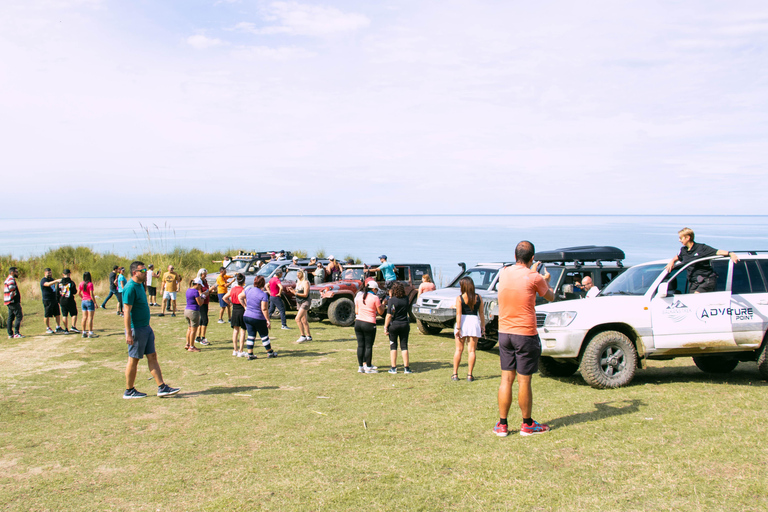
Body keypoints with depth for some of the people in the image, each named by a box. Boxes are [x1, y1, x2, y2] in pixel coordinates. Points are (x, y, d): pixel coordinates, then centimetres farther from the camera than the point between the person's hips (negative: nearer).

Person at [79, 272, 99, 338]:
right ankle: (90, 333, -3)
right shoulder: (90, 284, -14)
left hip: (83, 301, 6)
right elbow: (91, 294, -16)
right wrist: (95, 303, -11)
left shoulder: (81, 284, 5)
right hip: (90, 301, -6)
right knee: (90, 317, -3)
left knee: (84, 317, 11)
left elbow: (79, 293, 10)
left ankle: (84, 332, 13)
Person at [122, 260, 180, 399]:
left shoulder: (140, 285, 12)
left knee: (152, 357, 7)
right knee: (133, 360, 2)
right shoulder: (130, 288, -17)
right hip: (136, 329, -9)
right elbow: (127, 312, -21)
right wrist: (128, 334, -23)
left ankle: (162, 388, 9)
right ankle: (129, 391, 14)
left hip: (146, 327, 9)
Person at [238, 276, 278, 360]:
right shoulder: (263, 294, -19)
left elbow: (240, 296, 16)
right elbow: (264, 309, -21)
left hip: (247, 317, 5)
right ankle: (270, 352, 24)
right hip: (258, 319, -5)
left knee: (251, 336, 11)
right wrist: (268, 320, -14)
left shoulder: (249, 290, 0)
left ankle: (250, 354, 11)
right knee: (264, 335, 10)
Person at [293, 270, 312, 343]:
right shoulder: (298, 282, 14)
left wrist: (296, 293, -27)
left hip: (305, 302, -9)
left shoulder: (305, 282, -13)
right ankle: (309, 336, 17)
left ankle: (303, 336, -14)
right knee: (304, 320, 10)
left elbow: (305, 295, -19)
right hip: (299, 303, 9)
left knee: (298, 319, -18)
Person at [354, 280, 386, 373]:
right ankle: (368, 367, 7)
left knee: (360, 345, 9)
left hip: (358, 322, 5)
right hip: (369, 323, -5)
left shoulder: (359, 296, 9)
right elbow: (380, 312, -3)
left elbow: (356, 311, 14)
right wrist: (383, 305, 16)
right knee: (368, 346, 2)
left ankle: (360, 367, 14)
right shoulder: (375, 298, -7)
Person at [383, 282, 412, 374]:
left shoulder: (392, 300, -13)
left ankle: (393, 368, 6)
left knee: (393, 346, 6)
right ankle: (406, 368, 7)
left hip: (393, 325, -3)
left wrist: (385, 327, -8)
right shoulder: (406, 299, -1)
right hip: (405, 324, 3)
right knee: (404, 346, 7)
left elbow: (389, 315, -15)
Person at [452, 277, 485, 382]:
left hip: (463, 322, -1)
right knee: (472, 350, 6)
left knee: (459, 350, 8)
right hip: (474, 322, 1)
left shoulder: (459, 298, -6)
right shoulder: (478, 298, 2)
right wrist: (483, 326, 10)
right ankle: (470, 375, 5)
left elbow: (458, 314, -11)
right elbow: (481, 314, 3)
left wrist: (458, 328, -11)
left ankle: (455, 374, 10)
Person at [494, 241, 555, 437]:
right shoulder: (534, 278, -12)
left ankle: (502, 425, 14)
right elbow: (551, 297, 8)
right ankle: (527, 425, 17)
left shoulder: (503, 272, 1)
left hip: (504, 333, 5)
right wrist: (545, 280, 27)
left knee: (506, 379, 10)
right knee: (524, 381, 4)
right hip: (525, 334, -5)